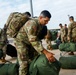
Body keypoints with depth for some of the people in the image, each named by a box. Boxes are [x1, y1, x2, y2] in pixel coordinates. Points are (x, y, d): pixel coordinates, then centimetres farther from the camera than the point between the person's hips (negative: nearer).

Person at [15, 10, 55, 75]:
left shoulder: (42, 25, -4)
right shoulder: (32, 23, -32)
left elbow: (38, 39, 6)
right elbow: (33, 40, -39)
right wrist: (45, 52, -44)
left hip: (30, 43, 8)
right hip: (22, 42, -8)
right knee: (24, 64, -12)